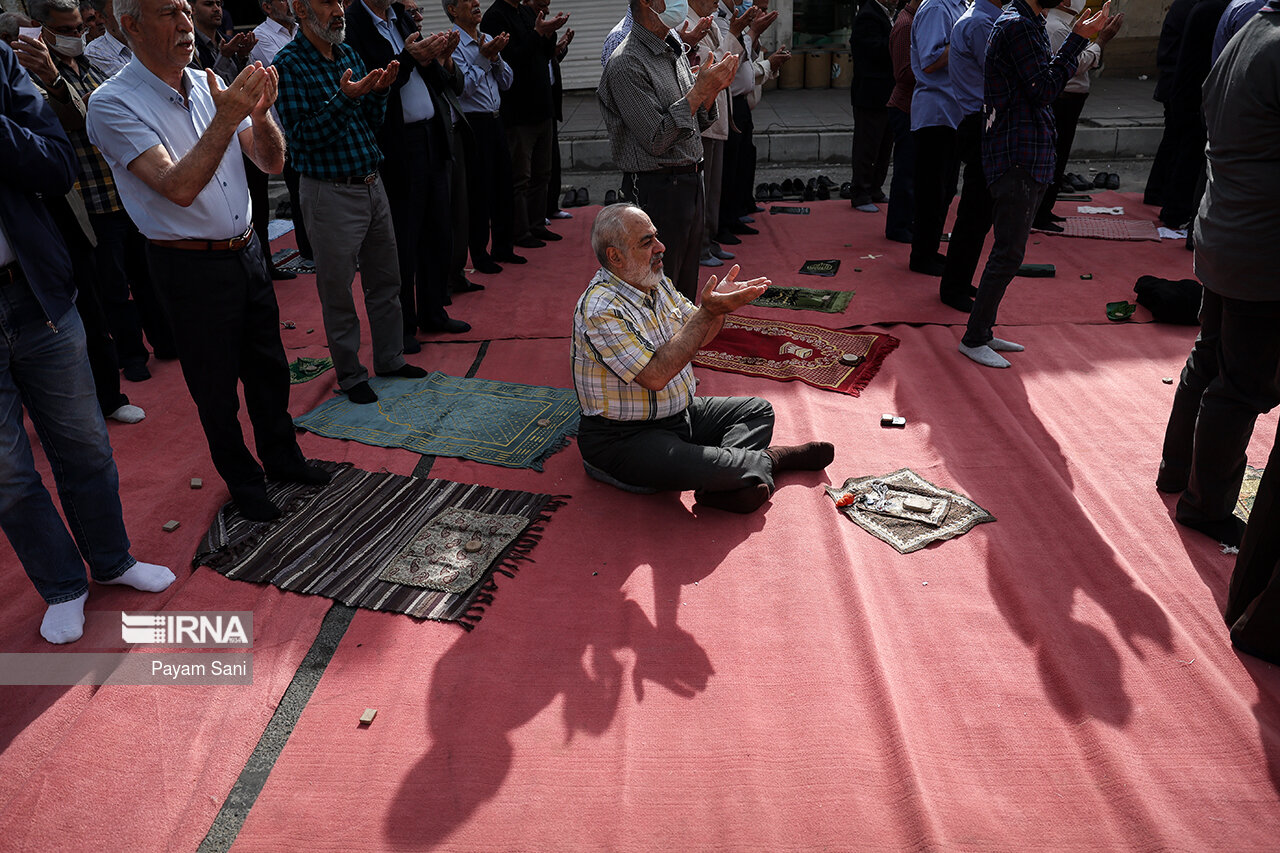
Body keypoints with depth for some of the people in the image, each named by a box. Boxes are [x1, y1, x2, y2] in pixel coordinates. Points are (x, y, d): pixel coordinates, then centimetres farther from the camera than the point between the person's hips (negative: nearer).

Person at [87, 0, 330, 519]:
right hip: (190, 267, -5)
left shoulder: (211, 85, 4)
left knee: (268, 365, 17)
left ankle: (282, 457, 37)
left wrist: (259, 113, -17)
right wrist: (226, 117, -29)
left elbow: (272, 163, 2)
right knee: (216, 385, 9)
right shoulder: (113, 103, -14)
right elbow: (179, 187, -25)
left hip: (246, 250, 6)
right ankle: (243, 480, 28)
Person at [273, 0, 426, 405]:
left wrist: (378, 91, -7)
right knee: (337, 291, 4)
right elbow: (301, 137, -17)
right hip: (331, 193, -7)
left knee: (386, 280, 15)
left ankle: (390, 359, 31)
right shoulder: (289, 63, -10)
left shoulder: (348, 53, 10)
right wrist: (344, 99, -26)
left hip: (372, 185, 7)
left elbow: (372, 123, 12)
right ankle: (350, 375, 18)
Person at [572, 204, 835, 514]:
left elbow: (697, 335, 14)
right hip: (624, 438, -10)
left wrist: (719, 301, -9)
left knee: (758, 409, 9)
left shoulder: (655, 281, 4)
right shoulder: (600, 310, -24)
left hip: (680, 413, 10)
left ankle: (728, 485, -17)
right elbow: (655, 375, -30)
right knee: (704, 466, -31)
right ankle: (766, 460, 2)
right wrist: (708, 312, -28)